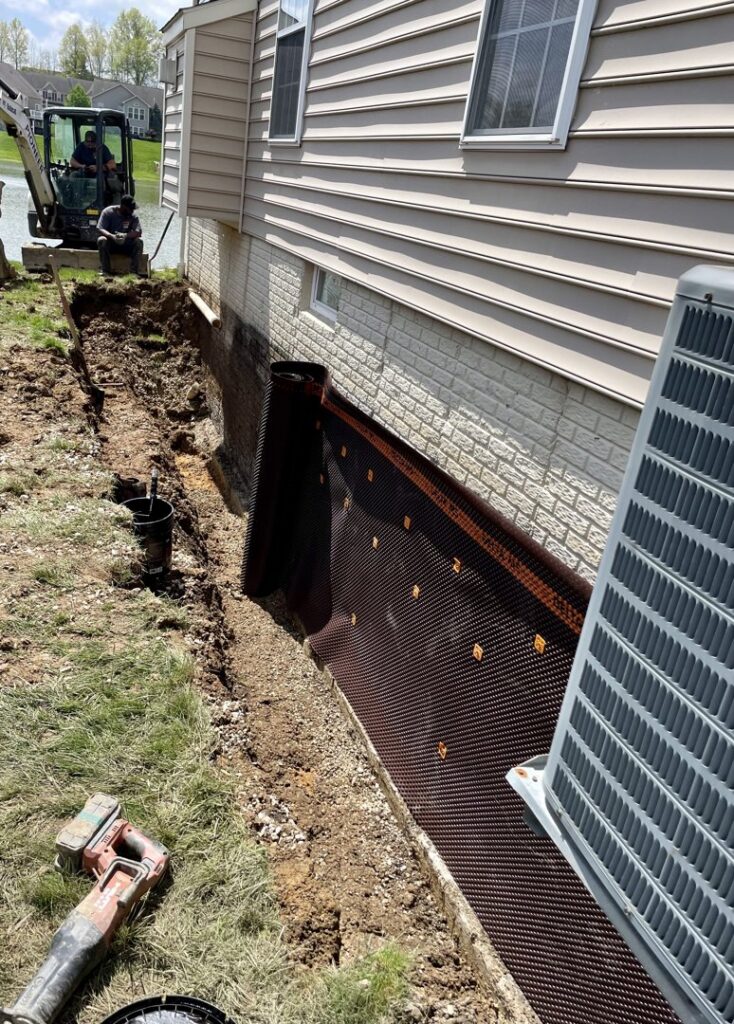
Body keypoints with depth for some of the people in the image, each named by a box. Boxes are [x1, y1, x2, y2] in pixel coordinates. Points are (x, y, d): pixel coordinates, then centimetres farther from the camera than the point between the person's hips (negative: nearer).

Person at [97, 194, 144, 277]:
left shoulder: (133, 216, -6)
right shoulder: (108, 212, -10)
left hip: (126, 245, 2)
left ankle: (134, 272, -30)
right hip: (110, 244, -1)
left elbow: (139, 232, -18)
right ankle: (105, 271, -31)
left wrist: (126, 235, -38)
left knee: (139, 241, -25)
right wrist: (112, 236, -39)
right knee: (101, 240, -32)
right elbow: (100, 229, -18)